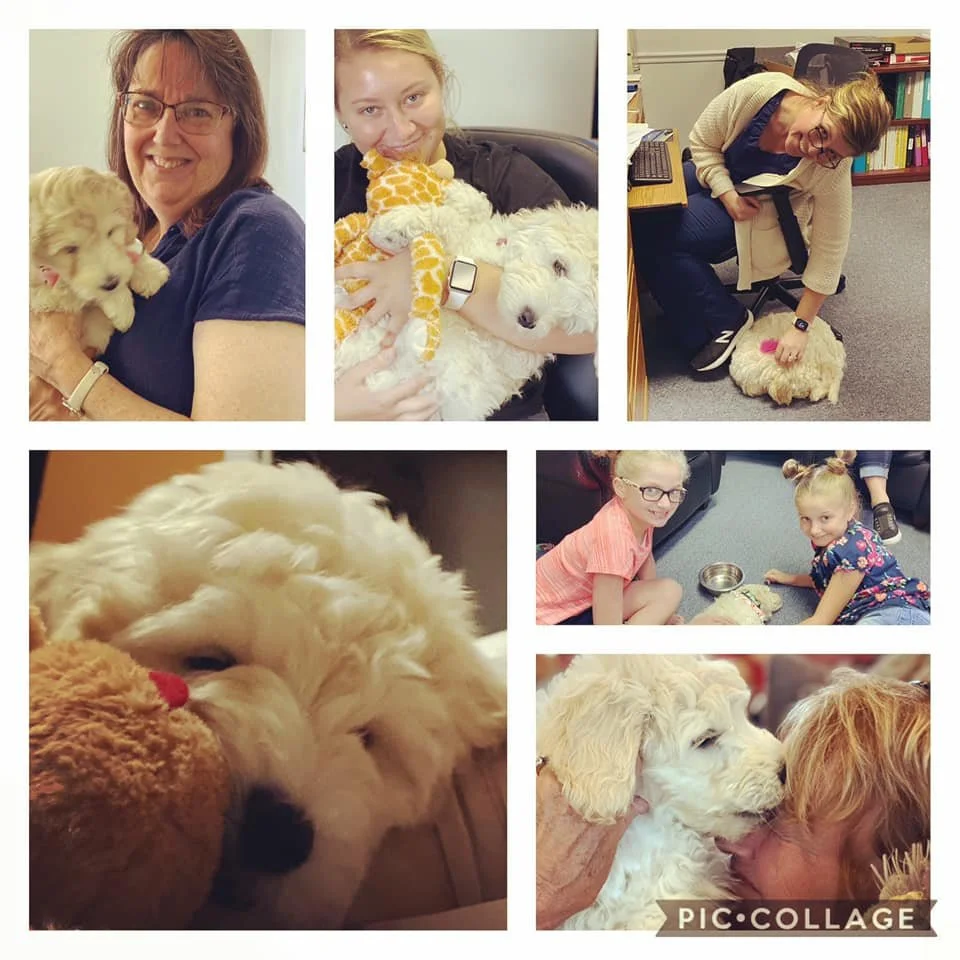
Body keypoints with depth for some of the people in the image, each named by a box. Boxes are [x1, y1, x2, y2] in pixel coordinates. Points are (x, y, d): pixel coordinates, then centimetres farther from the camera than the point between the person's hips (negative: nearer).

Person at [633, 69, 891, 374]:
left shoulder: (831, 169, -32)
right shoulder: (757, 90, -30)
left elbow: (828, 251, -24)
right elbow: (703, 141, -13)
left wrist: (800, 327, -23)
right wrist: (727, 195, -24)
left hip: (765, 215, -4)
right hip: (716, 174, 4)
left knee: (655, 237, -23)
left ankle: (727, 320, -8)